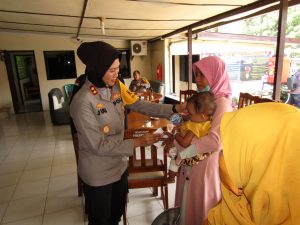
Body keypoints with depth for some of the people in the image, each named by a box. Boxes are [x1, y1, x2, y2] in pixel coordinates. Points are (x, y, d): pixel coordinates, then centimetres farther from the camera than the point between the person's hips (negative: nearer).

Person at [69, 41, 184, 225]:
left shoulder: (117, 87, -6)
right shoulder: (83, 102, -28)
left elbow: (142, 106, -5)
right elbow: (99, 146, -25)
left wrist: (173, 109, -15)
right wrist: (137, 142, -26)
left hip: (119, 165, 6)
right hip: (98, 174, -6)